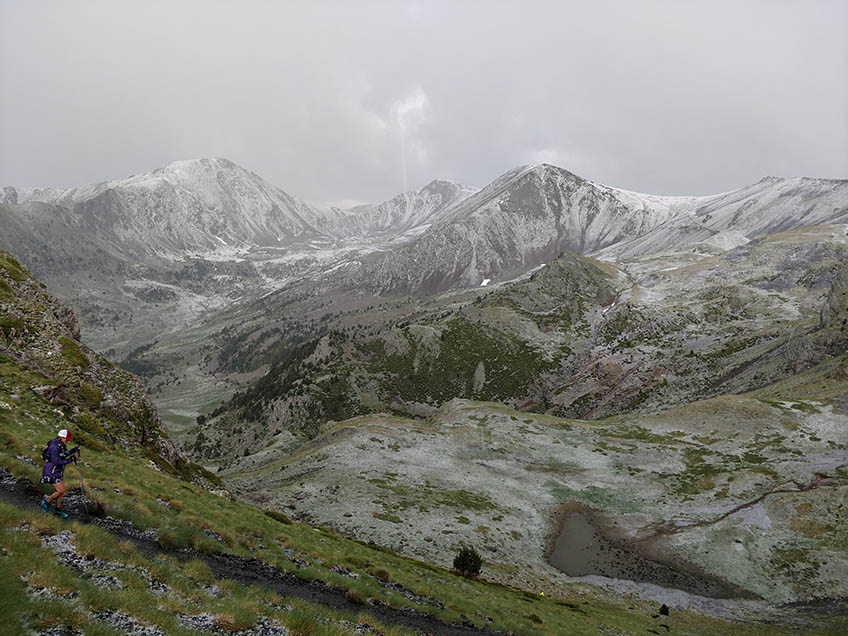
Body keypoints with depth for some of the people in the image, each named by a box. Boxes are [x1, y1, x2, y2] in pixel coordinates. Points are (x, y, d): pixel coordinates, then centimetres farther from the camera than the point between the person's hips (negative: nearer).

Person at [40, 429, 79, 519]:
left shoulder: (61, 445, 3)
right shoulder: (54, 447, -25)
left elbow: (65, 454, 21)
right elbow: (56, 461, -30)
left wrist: (74, 450, 6)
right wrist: (69, 460, -29)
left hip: (58, 472, 9)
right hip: (51, 473, -9)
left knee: (61, 491, 11)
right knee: (60, 491, -10)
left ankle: (58, 509, 24)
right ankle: (46, 502, 11)